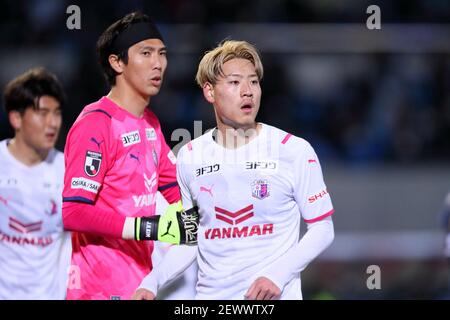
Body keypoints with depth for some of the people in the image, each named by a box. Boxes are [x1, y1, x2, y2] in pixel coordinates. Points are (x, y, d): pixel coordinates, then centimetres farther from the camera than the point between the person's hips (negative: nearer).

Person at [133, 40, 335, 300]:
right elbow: (191, 239, 12)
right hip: (211, 294, 3)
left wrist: (278, 273, -17)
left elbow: (322, 229, -4)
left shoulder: (295, 151, -6)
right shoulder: (189, 157, 4)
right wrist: (152, 283, -2)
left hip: (275, 297, -3)